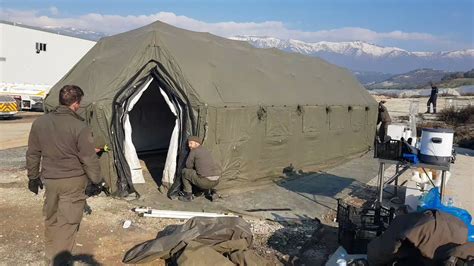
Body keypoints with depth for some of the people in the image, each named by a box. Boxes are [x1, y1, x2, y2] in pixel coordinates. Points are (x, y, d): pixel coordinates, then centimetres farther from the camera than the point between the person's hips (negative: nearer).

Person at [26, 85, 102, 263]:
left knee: (50, 218, 22)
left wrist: (33, 177, 20)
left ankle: (50, 255, 38)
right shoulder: (79, 127, -18)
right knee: (67, 221, 5)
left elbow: (32, 154, 8)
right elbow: (89, 159, -14)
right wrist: (97, 179, 1)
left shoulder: (40, 122, -2)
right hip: (73, 181, -5)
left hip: (49, 179, 6)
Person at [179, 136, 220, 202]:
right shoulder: (206, 151, 21)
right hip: (215, 181, 7)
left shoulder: (193, 151, -2)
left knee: (184, 172, 13)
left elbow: (188, 166, 7)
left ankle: (188, 196, 17)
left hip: (205, 181, -7)